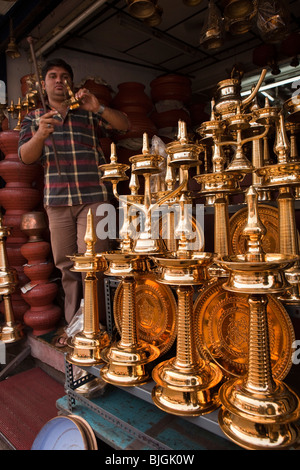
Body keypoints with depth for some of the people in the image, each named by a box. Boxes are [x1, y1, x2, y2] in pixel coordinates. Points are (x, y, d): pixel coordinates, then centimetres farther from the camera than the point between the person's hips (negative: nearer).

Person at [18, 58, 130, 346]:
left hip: (93, 196, -2)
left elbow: (124, 126, 6)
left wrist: (99, 108, -10)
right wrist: (41, 134, -15)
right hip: (57, 200, 2)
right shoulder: (34, 118, 18)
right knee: (65, 265, 5)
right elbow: (26, 157, 4)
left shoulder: (88, 114, 14)